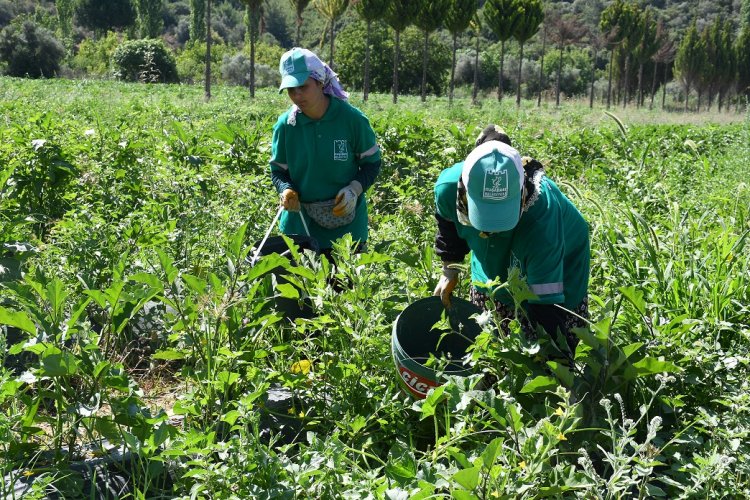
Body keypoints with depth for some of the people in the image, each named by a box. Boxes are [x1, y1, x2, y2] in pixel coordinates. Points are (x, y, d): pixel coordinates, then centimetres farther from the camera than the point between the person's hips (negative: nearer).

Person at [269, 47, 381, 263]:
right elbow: (278, 170, 7)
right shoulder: (285, 125, -5)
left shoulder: (352, 119, -10)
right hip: (300, 224, 2)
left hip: (346, 224, -1)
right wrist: (286, 190, -14)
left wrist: (355, 189, -17)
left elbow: (372, 163, 0)